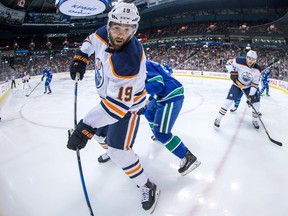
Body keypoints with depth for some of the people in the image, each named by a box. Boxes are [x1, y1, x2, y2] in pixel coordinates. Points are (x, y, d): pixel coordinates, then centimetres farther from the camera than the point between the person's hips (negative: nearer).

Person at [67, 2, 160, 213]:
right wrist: (81, 56, -1)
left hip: (127, 103, -8)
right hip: (109, 96, 9)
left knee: (118, 151, -13)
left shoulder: (128, 61, -39)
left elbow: (119, 103, -40)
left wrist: (86, 127, -42)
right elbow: (92, 39, 12)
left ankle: (148, 188, 8)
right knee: (99, 129, 26)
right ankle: (109, 149, 59)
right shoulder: (105, 33, -15)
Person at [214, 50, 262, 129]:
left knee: (256, 101, -4)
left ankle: (254, 120, 19)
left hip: (249, 86, 3)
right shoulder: (239, 62, -26)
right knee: (229, 100, -18)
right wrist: (233, 72, -21)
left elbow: (255, 84, -17)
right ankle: (218, 118, -11)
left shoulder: (257, 70, -20)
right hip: (237, 84, -2)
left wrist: (251, 95, -25)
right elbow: (229, 63, -9)